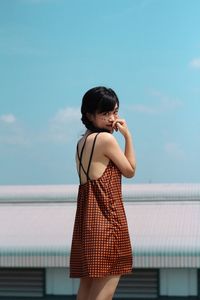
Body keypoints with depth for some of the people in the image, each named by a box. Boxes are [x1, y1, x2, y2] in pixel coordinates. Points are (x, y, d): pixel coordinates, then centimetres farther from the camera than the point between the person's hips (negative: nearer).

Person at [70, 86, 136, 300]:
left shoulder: (82, 142, 15)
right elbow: (130, 170, 1)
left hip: (86, 217, 9)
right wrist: (128, 135, 4)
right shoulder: (106, 139, -10)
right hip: (107, 218, -9)